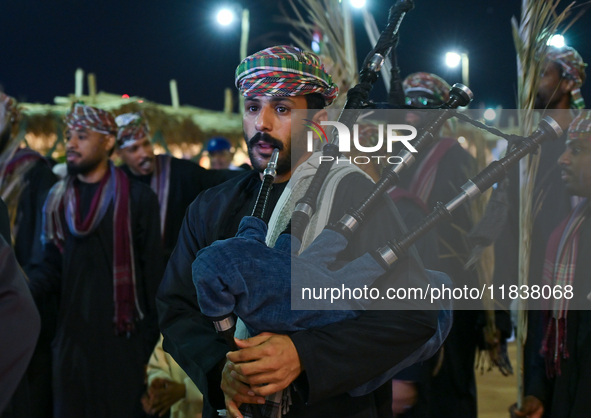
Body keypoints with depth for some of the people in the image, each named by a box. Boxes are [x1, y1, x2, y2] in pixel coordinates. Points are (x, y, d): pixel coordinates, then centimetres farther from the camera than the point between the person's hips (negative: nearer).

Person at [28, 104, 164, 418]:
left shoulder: (138, 198, -5)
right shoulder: (58, 199, 9)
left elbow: (153, 274, -5)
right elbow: (52, 266, 6)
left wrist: (152, 341, -7)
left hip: (123, 341, -4)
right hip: (71, 339, 4)